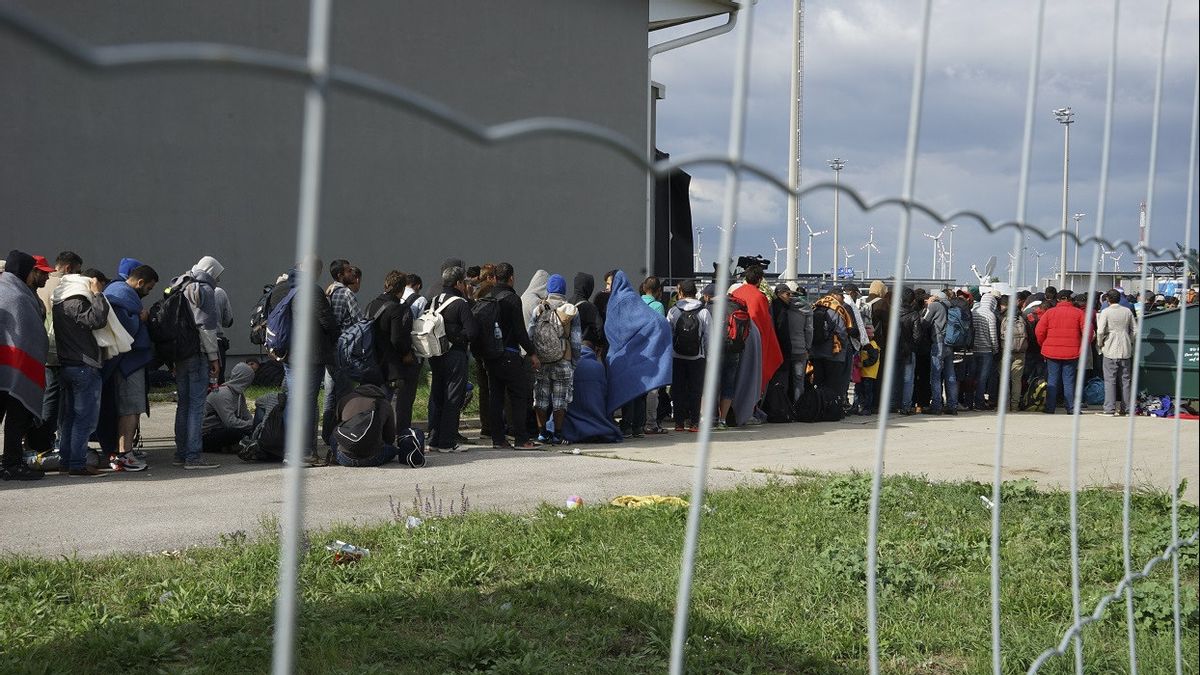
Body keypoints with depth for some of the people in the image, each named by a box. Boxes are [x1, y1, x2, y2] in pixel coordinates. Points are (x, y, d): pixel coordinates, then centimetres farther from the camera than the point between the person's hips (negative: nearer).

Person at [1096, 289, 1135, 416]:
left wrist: (1100, 344, 0)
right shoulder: (1127, 311, 6)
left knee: (1110, 380, -3)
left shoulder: (1106, 312, -8)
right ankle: (1127, 408, 14)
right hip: (1126, 351, 5)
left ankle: (1110, 409, -7)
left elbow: (1100, 331, -15)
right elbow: (1135, 330, 8)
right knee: (1125, 380, 11)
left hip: (1111, 350, -5)